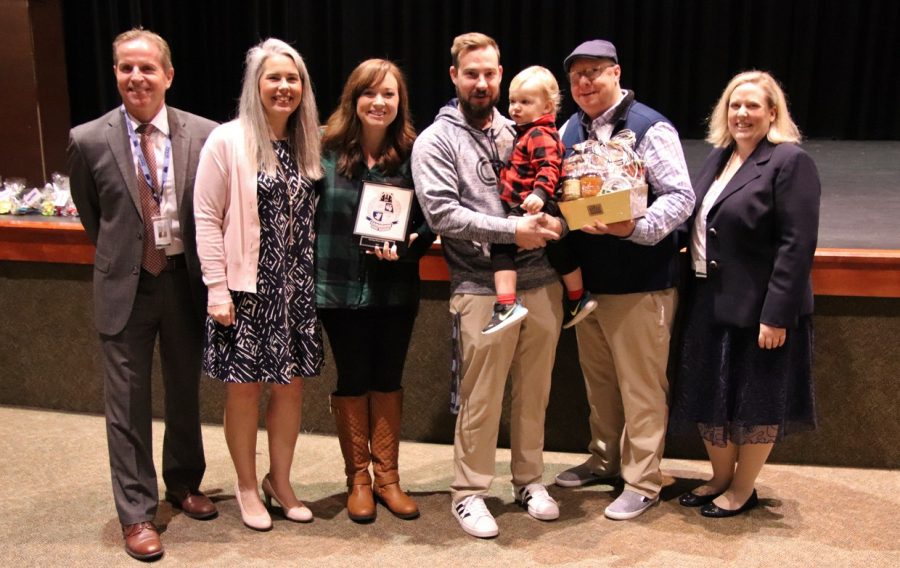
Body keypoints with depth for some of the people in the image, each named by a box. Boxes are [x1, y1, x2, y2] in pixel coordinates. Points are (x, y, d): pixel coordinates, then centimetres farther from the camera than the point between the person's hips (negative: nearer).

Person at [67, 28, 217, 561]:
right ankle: (137, 513, 19)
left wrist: (203, 267, 4)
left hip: (185, 279, 1)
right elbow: (91, 215, 9)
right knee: (129, 404, 5)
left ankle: (184, 483, 38)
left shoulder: (203, 134, -6)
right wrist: (121, 253, 12)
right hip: (125, 286, -1)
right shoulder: (89, 140, -6)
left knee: (186, 392, 16)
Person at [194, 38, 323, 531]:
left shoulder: (306, 144, 8)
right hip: (245, 288, -5)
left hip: (296, 288, 5)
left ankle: (280, 482, 29)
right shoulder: (227, 141, -8)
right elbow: (207, 219, -9)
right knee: (243, 387, 7)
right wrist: (217, 288, -13)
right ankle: (247, 486, 26)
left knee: (291, 384, 10)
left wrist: (315, 277, 4)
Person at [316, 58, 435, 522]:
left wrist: (407, 247, -17)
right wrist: (311, 270, -9)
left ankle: (386, 476, 27)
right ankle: (357, 479, 26)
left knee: (388, 379, 12)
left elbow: (430, 223, 2)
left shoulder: (412, 155, -2)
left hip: (396, 289, 1)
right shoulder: (326, 151, -5)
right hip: (341, 287, -1)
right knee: (352, 380, 10)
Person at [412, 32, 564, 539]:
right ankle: (470, 492, 19)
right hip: (484, 289, -4)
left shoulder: (519, 131, 14)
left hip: (542, 282, 5)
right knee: (481, 400, 3)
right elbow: (442, 213, -13)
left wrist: (553, 220, -5)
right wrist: (513, 230, -17)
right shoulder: (436, 141, -1)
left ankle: (530, 480, 30)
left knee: (535, 392, 13)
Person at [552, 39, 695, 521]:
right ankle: (604, 459, 35)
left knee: (641, 386, 3)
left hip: (639, 282, -7)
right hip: (586, 278, 7)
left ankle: (642, 482, 16)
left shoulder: (650, 128, -11)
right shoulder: (569, 130, 10)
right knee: (598, 380, 18)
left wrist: (635, 228, -29)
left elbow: (681, 196, -15)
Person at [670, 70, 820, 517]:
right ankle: (719, 478, 34)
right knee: (711, 396, 15)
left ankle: (742, 490, 25)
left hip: (758, 308, -7)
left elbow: (797, 245, -17)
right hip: (710, 303, 7)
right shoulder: (718, 157, 11)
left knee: (754, 401, 8)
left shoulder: (790, 162, -12)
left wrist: (776, 315, -21)